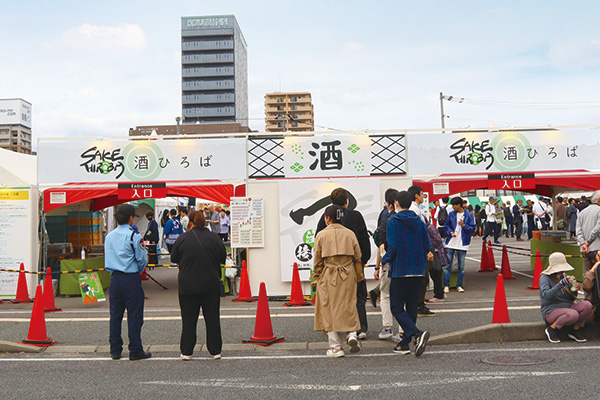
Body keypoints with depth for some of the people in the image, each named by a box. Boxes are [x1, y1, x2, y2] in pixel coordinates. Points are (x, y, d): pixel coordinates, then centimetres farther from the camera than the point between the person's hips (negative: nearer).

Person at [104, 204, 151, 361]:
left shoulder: (109, 236, 8)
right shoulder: (134, 235, -11)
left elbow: (108, 260, 13)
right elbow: (142, 259, -8)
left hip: (115, 278, 6)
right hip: (131, 278, -6)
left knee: (115, 314, 12)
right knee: (134, 315, 1)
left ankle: (115, 350, 18)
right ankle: (135, 351, 6)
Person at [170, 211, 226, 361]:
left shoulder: (182, 238, -5)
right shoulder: (214, 237, -2)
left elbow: (174, 258, 7)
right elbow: (223, 258, 8)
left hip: (188, 285, -1)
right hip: (211, 285, 1)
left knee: (189, 320, 7)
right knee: (212, 318, 9)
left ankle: (186, 352, 12)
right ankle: (215, 350, 13)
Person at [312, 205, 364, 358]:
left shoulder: (322, 235, -4)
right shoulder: (350, 233, 4)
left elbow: (318, 259, 0)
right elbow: (357, 257, 7)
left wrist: (317, 276, 12)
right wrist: (358, 277, 16)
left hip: (328, 276, -2)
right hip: (347, 275, 2)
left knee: (329, 310, 5)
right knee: (348, 306, 16)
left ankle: (336, 347, 6)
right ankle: (352, 335, -6)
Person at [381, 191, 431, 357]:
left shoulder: (393, 221, -8)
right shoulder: (419, 221, 8)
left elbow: (393, 247, -15)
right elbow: (427, 247, 8)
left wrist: (384, 260, 2)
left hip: (400, 270, -6)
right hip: (418, 271, 6)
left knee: (397, 308, 0)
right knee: (411, 307, 12)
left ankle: (417, 333, -21)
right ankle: (405, 343, 16)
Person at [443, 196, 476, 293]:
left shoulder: (469, 215, 0)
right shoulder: (451, 214, 6)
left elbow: (472, 229, 0)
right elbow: (446, 226, 11)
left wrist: (464, 225, -16)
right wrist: (450, 232, -8)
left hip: (462, 244, -1)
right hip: (451, 243, 1)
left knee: (461, 266, 5)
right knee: (447, 265, -1)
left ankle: (459, 285, 16)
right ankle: (446, 285, 6)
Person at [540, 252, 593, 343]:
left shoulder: (564, 277, 10)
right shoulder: (545, 278, -9)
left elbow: (572, 299, 14)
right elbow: (546, 295, -27)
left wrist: (574, 290, -8)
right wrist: (560, 284, -36)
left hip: (567, 307, 7)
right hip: (551, 311, -6)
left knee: (587, 305, -19)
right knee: (573, 315, -35)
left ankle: (575, 330, -3)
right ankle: (552, 329, -11)